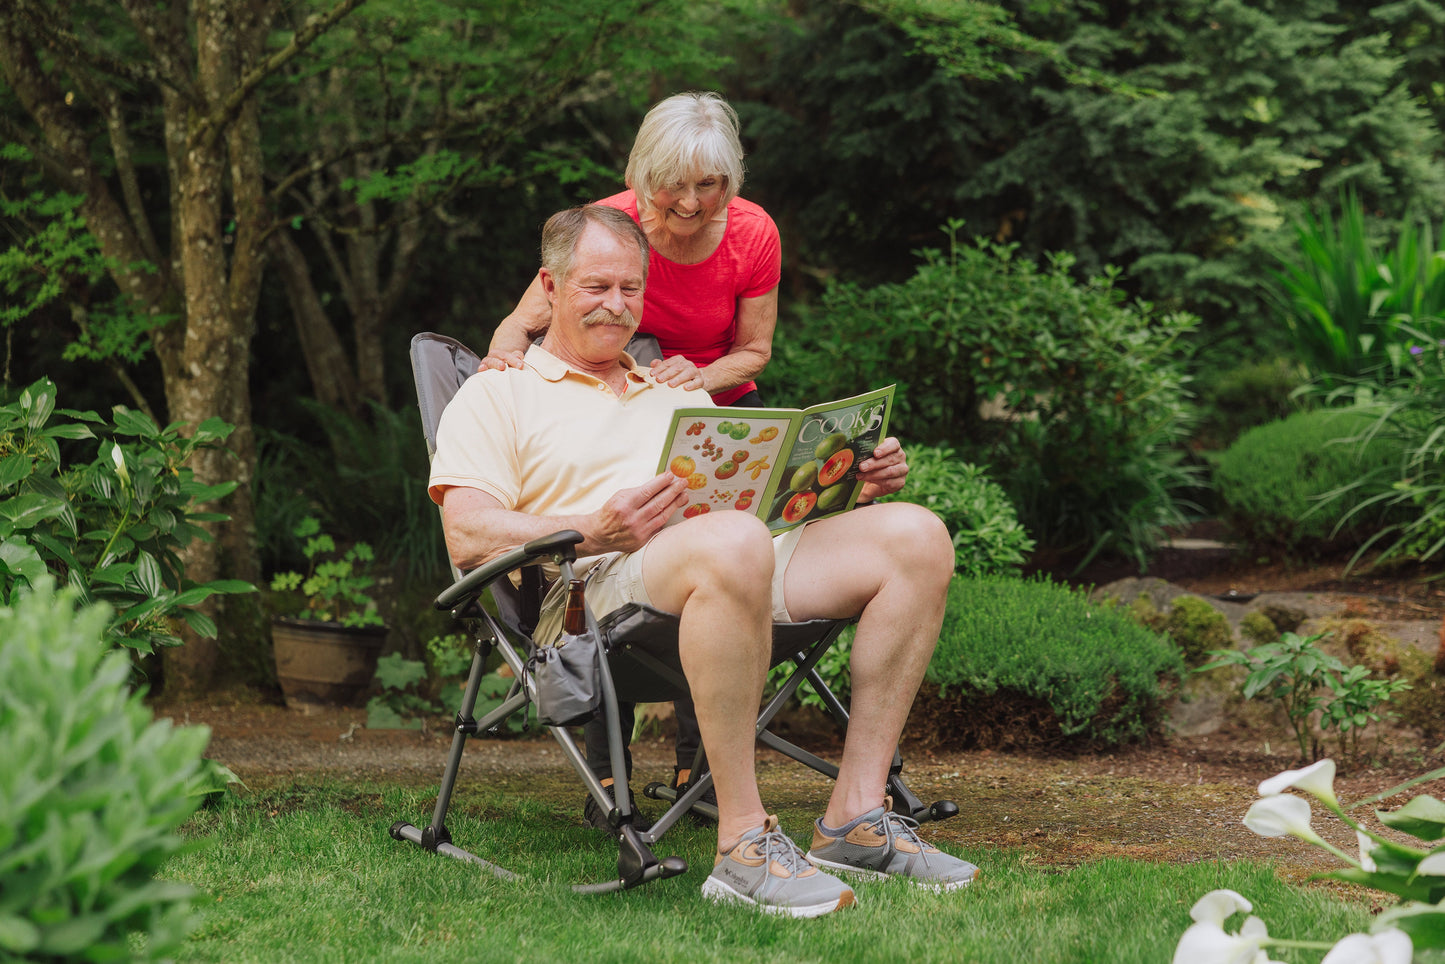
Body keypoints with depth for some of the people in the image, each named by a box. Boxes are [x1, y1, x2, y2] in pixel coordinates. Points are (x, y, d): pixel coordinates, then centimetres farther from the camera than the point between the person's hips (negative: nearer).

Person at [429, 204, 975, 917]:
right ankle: (743, 844, -37)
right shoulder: (498, 396, 15)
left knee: (913, 535, -16)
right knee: (733, 544, -40)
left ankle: (856, 815, -18)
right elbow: (468, 537, -2)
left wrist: (848, 481, 6)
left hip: (734, 583, 7)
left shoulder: (677, 396, 34)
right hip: (592, 590, -6)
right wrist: (598, 532, -18)